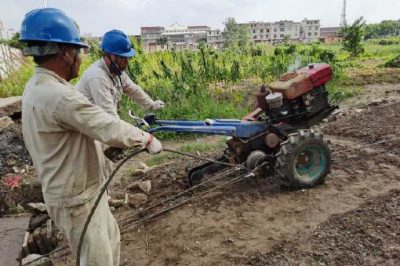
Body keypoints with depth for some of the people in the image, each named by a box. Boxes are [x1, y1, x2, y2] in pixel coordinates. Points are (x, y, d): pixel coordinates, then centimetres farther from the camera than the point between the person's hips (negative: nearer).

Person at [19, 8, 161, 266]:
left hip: (80, 189, 10)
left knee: (111, 237, 27)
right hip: (77, 198, -10)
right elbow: (110, 128, -27)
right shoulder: (60, 96, -30)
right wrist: (146, 139, -10)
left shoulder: (38, 87, 5)